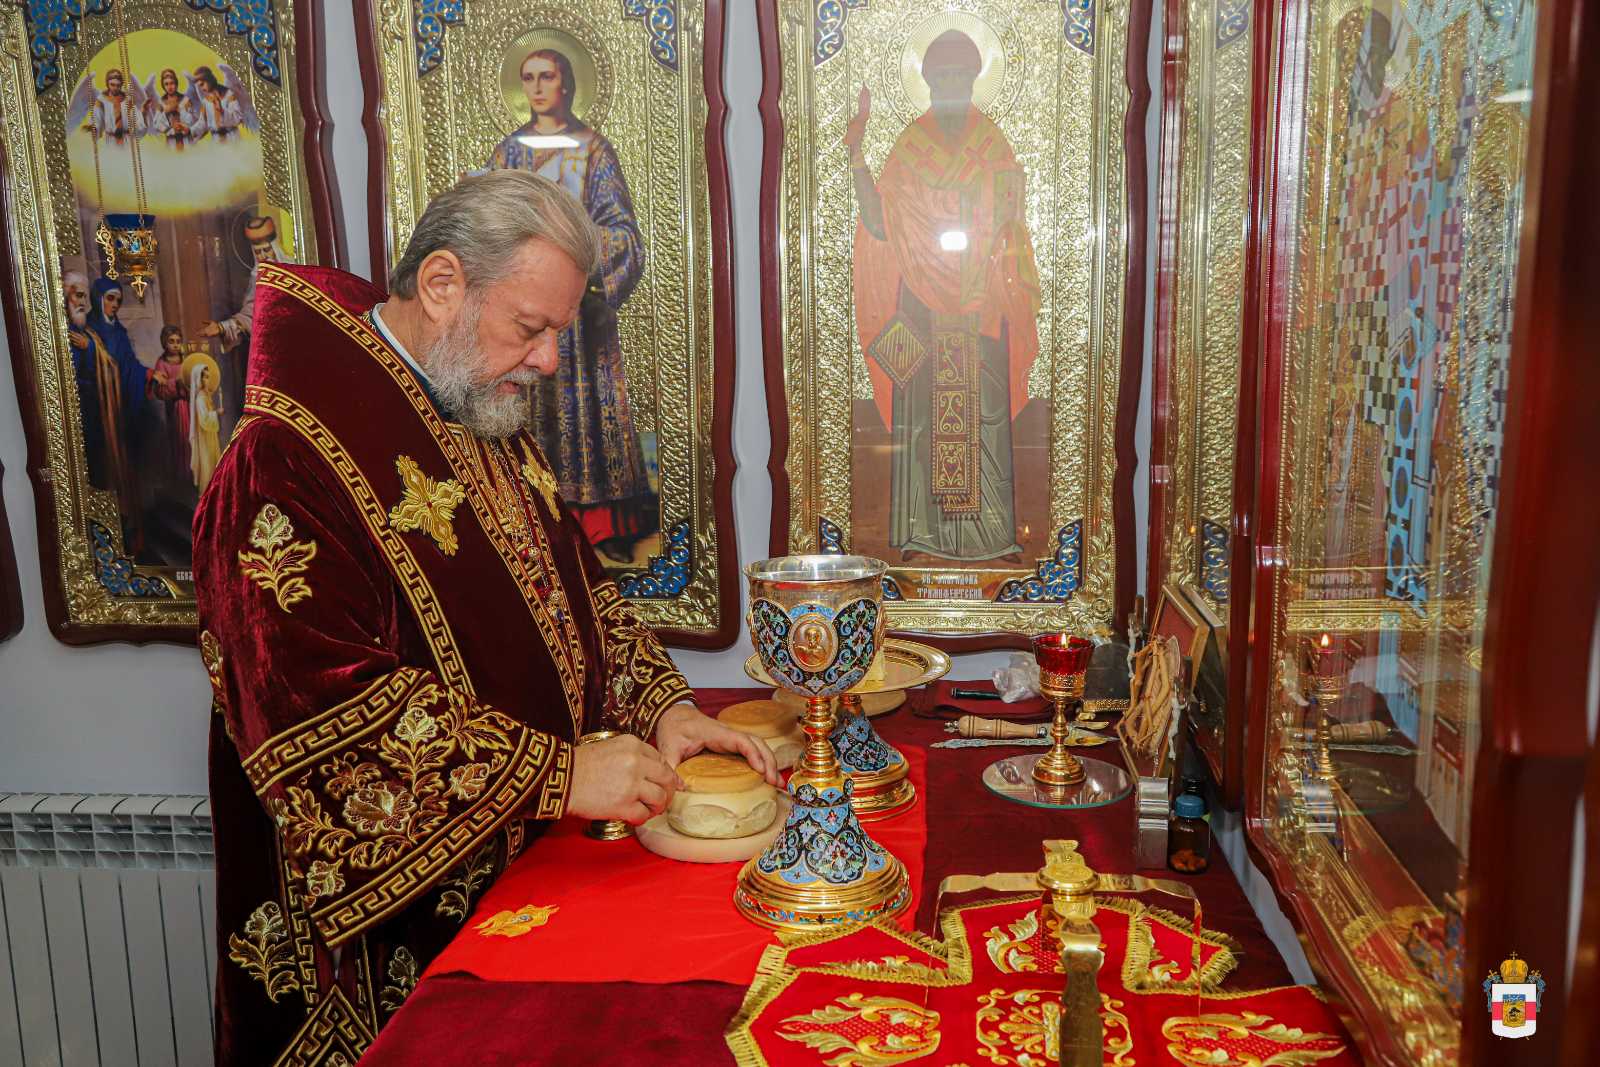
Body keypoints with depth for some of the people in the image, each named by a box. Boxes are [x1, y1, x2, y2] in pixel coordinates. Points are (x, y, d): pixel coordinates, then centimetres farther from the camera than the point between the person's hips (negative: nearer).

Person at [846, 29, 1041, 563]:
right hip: (921, 304, 0)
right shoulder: (908, 147, 6)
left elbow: (1011, 228, 6)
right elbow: (878, 226, -3)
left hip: (981, 308, 0)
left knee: (985, 413, 1)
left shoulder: (994, 147, 6)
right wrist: (856, 156, -10)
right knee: (919, 412, 1)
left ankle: (995, 531, 7)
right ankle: (919, 532, 8)